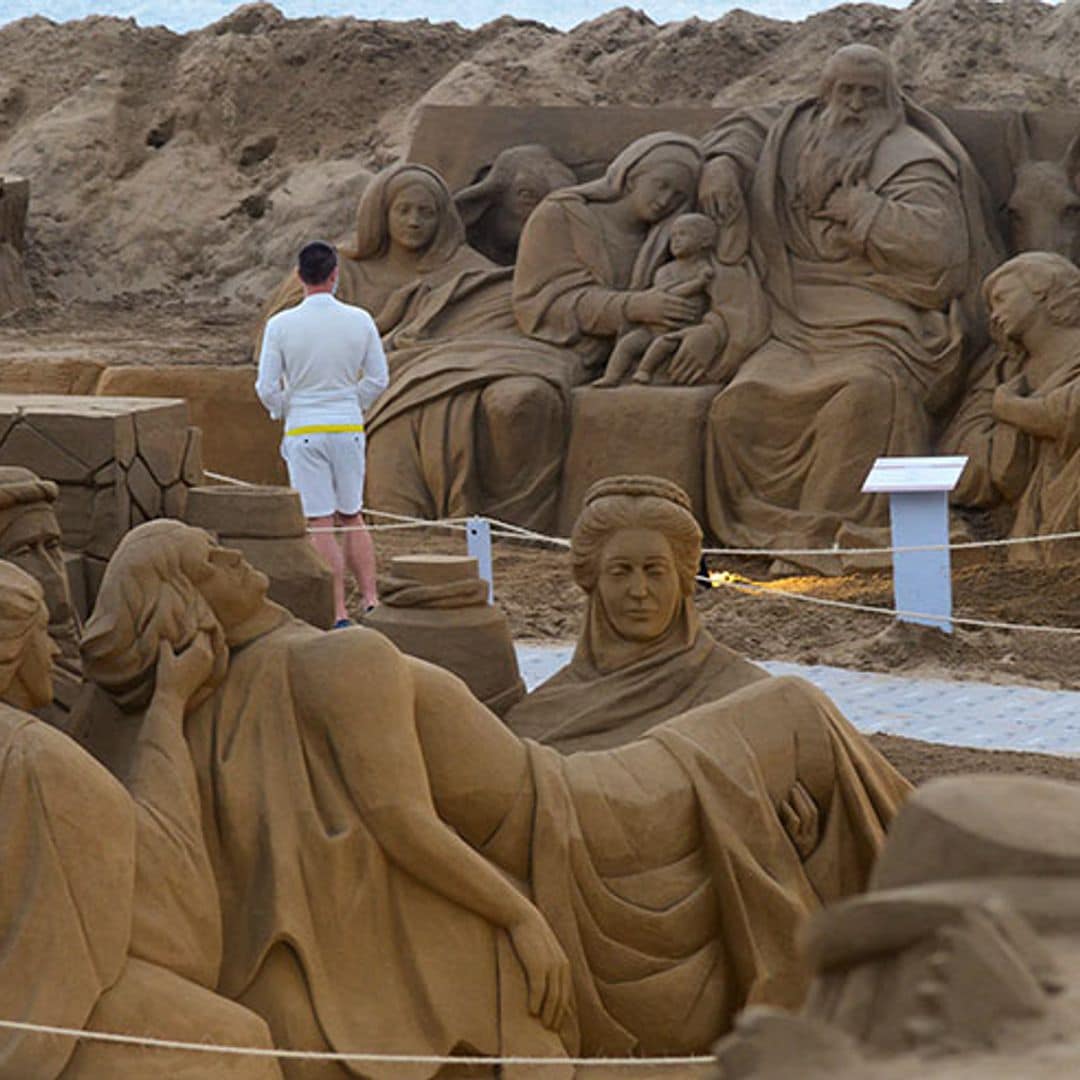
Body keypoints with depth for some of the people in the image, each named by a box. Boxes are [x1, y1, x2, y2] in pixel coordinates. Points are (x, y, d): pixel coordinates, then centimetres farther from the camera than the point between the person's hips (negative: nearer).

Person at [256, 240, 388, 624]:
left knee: (320, 525, 0)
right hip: (349, 428, 2)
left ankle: (339, 614, -2)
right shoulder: (360, 321, -3)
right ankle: (370, 602, 11)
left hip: (303, 430, -2)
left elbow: (267, 388, -7)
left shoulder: (281, 325, -9)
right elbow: (378, 380, 4)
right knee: (352, 518, 16)